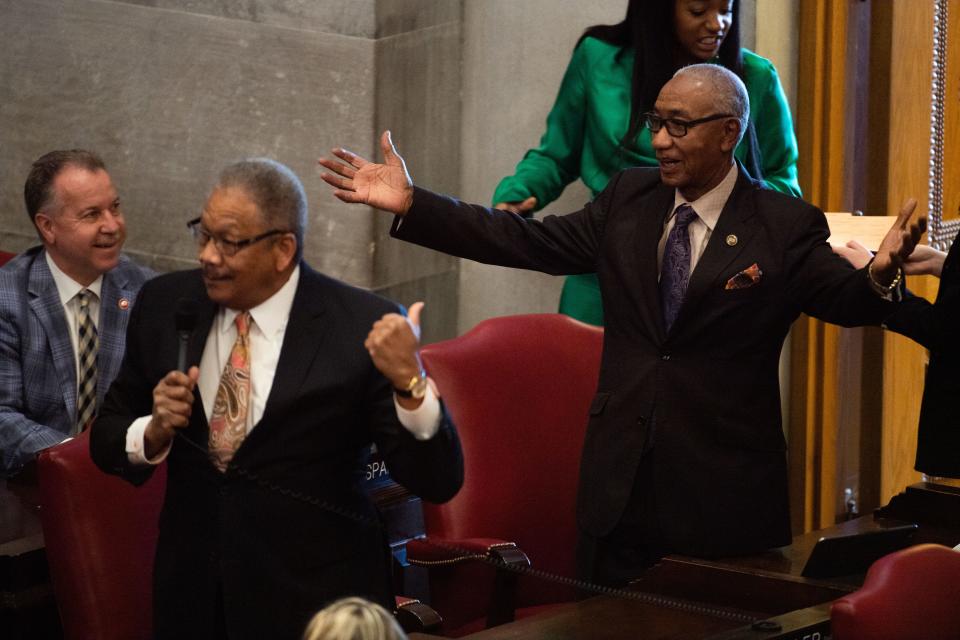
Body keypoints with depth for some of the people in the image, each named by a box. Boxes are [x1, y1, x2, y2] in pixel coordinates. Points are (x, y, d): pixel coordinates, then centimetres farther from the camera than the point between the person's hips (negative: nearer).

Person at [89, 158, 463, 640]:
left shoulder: (363, 327, -15)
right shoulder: (165, 304, -2)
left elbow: (437, 482, -16)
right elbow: (106, 441, 7)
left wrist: (408, 380, -32)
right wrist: (154, 432, -15)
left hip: (318, 600, -4)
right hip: (191, 591, 4)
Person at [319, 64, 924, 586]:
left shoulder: (787, 227, -6)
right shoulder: (629, 199, 6)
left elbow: (844, 298, -15)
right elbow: (529, 241, 5)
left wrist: (879, 274, -40)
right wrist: (411, 204, -2)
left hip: (727, 497, -4)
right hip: (622, 485, 4)